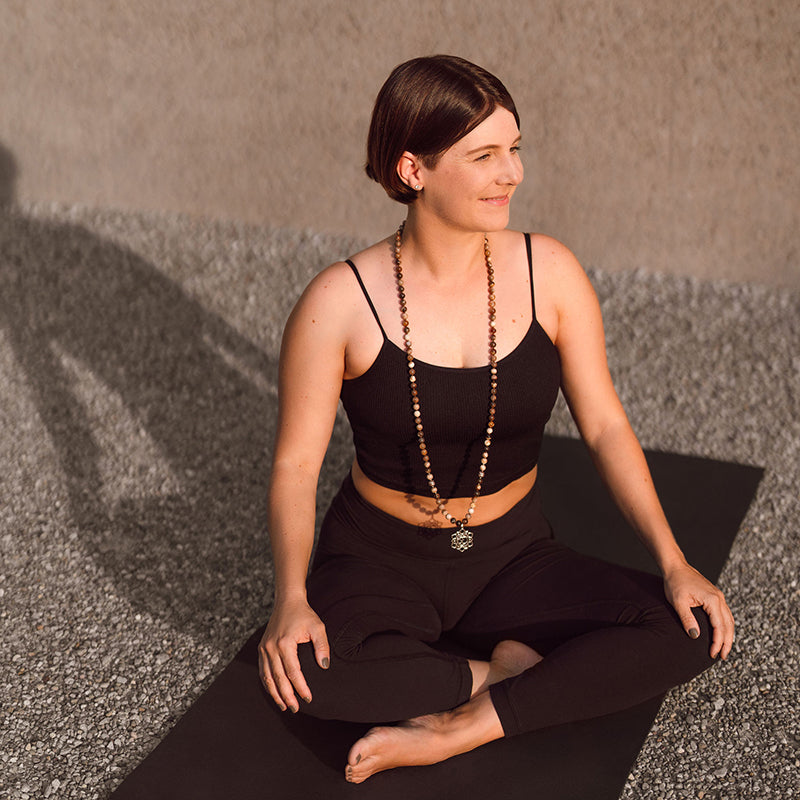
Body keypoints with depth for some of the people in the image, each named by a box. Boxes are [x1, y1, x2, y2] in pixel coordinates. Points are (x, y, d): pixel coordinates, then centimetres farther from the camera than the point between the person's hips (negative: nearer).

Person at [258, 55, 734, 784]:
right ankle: (511, 673, -13)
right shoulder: (341, 302, -15)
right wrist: (292, 600, -27)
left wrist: (673, 561, -11)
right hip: (381, 559, -2)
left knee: (690, 631, -20)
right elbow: (296, 463, -12)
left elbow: (605, 427, -2)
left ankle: (457, 730, -19)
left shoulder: (549, 272, -8)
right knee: (298, 671, -35)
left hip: (514, 555, 3)